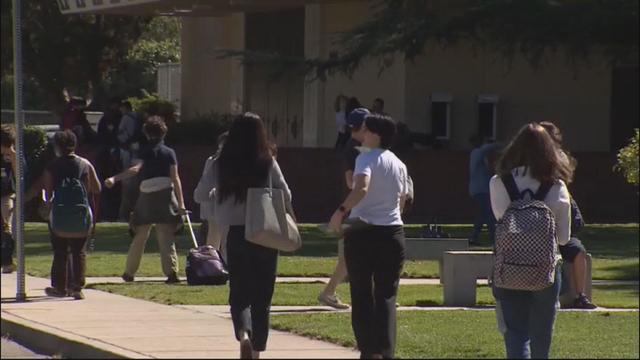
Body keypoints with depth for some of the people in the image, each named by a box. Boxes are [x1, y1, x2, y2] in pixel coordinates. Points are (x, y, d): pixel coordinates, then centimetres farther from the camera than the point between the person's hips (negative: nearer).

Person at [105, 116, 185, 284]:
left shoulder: (146, 152, 1)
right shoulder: (169, 153, 5)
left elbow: (135, 169, -18)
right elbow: (175, 178, 0)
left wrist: (114, 178, -27)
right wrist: (181, 203, -2)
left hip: (147, 197, 0)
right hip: (166, 195, 0)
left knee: (139, 237, 11)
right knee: (166, 237, -2)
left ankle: (129, 272, 19)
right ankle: (171, 272, -15)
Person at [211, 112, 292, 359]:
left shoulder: (222, 165, -4)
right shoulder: (267, 163, -8)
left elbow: (217, 197, -1)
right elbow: (286, 197, -2)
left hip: (236, 234, 1)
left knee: (238, 293, 10)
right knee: (262, 297, 9)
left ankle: (243, 334, -16)